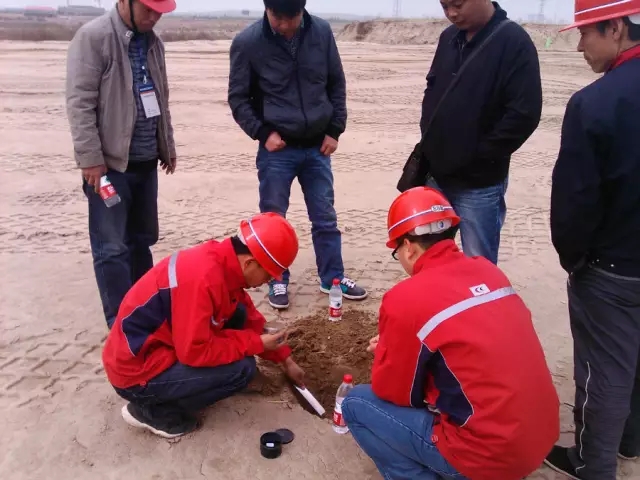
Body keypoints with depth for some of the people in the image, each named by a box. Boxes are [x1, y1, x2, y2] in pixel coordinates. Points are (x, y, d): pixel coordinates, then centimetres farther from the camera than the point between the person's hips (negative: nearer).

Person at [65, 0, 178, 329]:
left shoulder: (152, 42, 13)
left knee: (141, 240, 15)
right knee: (111, 247, -2)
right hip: (110, 163, -7)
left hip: (146, 162, 7)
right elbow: (79, 102, -14)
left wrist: (168, 146, 20)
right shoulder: (93, 37, -9)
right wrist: (90, 157, -18)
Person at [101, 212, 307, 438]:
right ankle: (152, 408, -1)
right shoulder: (201, 277, -30)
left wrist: (285, 360, 14)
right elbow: (195, 351, -27)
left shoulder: (223, 261, -1)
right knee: (242, 368, -18)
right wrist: (256, 343, -16)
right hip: (137, 372, -9)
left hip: (162, 346, 9)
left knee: (238, 316, 6)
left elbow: (251, 319, 12)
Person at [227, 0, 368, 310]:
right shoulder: (247, 43, -11)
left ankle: (333, 278, 27)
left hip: (317, 146, 2)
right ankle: (277, 282, 24)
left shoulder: (322, 32, -4)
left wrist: (335, 129, 1)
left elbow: (337, 84, 6)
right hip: (276, 149, -2)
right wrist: (262, 132, -12)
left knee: (325, 218, 11)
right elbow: (238, 97, -2)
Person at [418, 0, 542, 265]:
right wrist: (429, 138, 5)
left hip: (479, 183, -6)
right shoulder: (449, 37, 7)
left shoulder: (514, 42, -13)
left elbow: (524, 114, -19)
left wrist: (480, 155, -14)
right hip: (437, 174, 6)